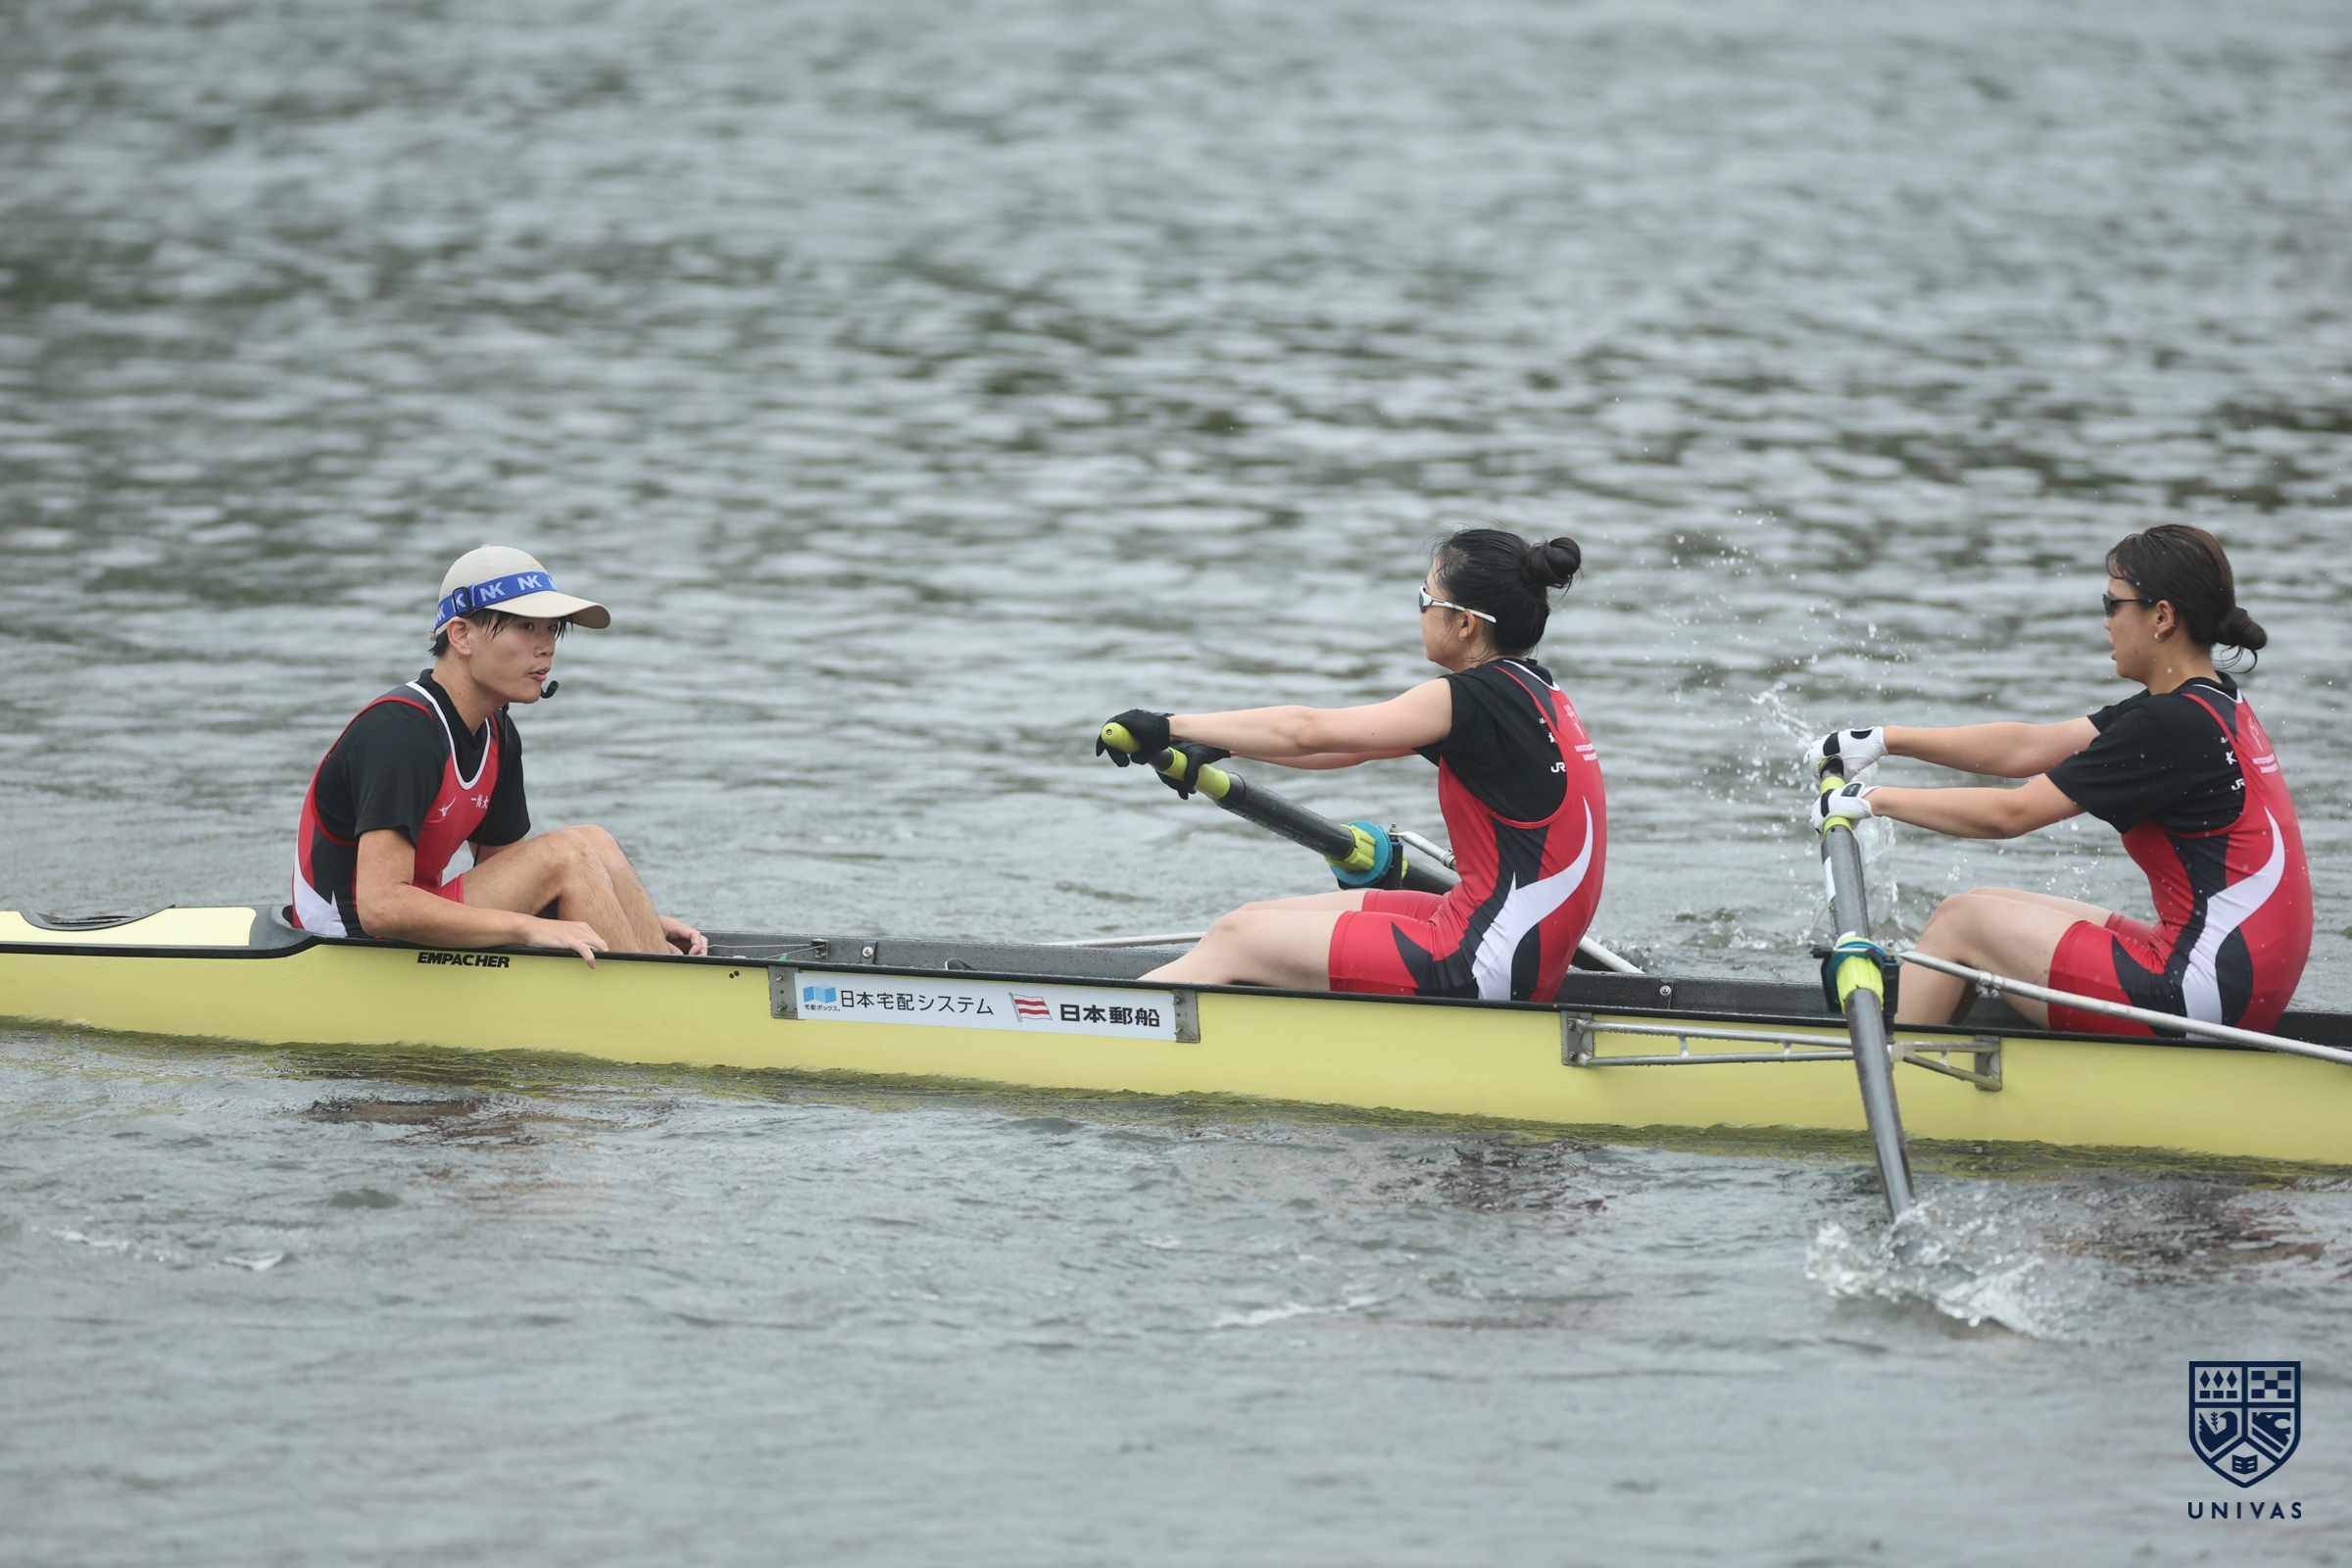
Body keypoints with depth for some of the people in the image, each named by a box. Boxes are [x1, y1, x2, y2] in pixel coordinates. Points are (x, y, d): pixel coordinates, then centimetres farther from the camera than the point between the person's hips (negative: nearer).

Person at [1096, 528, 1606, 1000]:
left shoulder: (1473, 698, -16)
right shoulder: (1533, 690, 12)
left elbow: (1308, 732, -16)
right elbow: (1354, 747, 15)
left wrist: (1172, 726, -9)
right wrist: (1219, 747, 12)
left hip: (1485, 969, -9)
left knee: (1235, 940, -1)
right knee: (1258, 921, 15)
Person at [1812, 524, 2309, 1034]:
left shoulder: (2175, 724, -17)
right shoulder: (2211, 704, 12)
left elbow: (2011, 813, -13)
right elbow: (2029, 748, 16)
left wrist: (1876, 800, -2)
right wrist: (1884, 740, 16)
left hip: (2202, 993, -10)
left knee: (1961, 920, 1)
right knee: (1986, 907, 18)